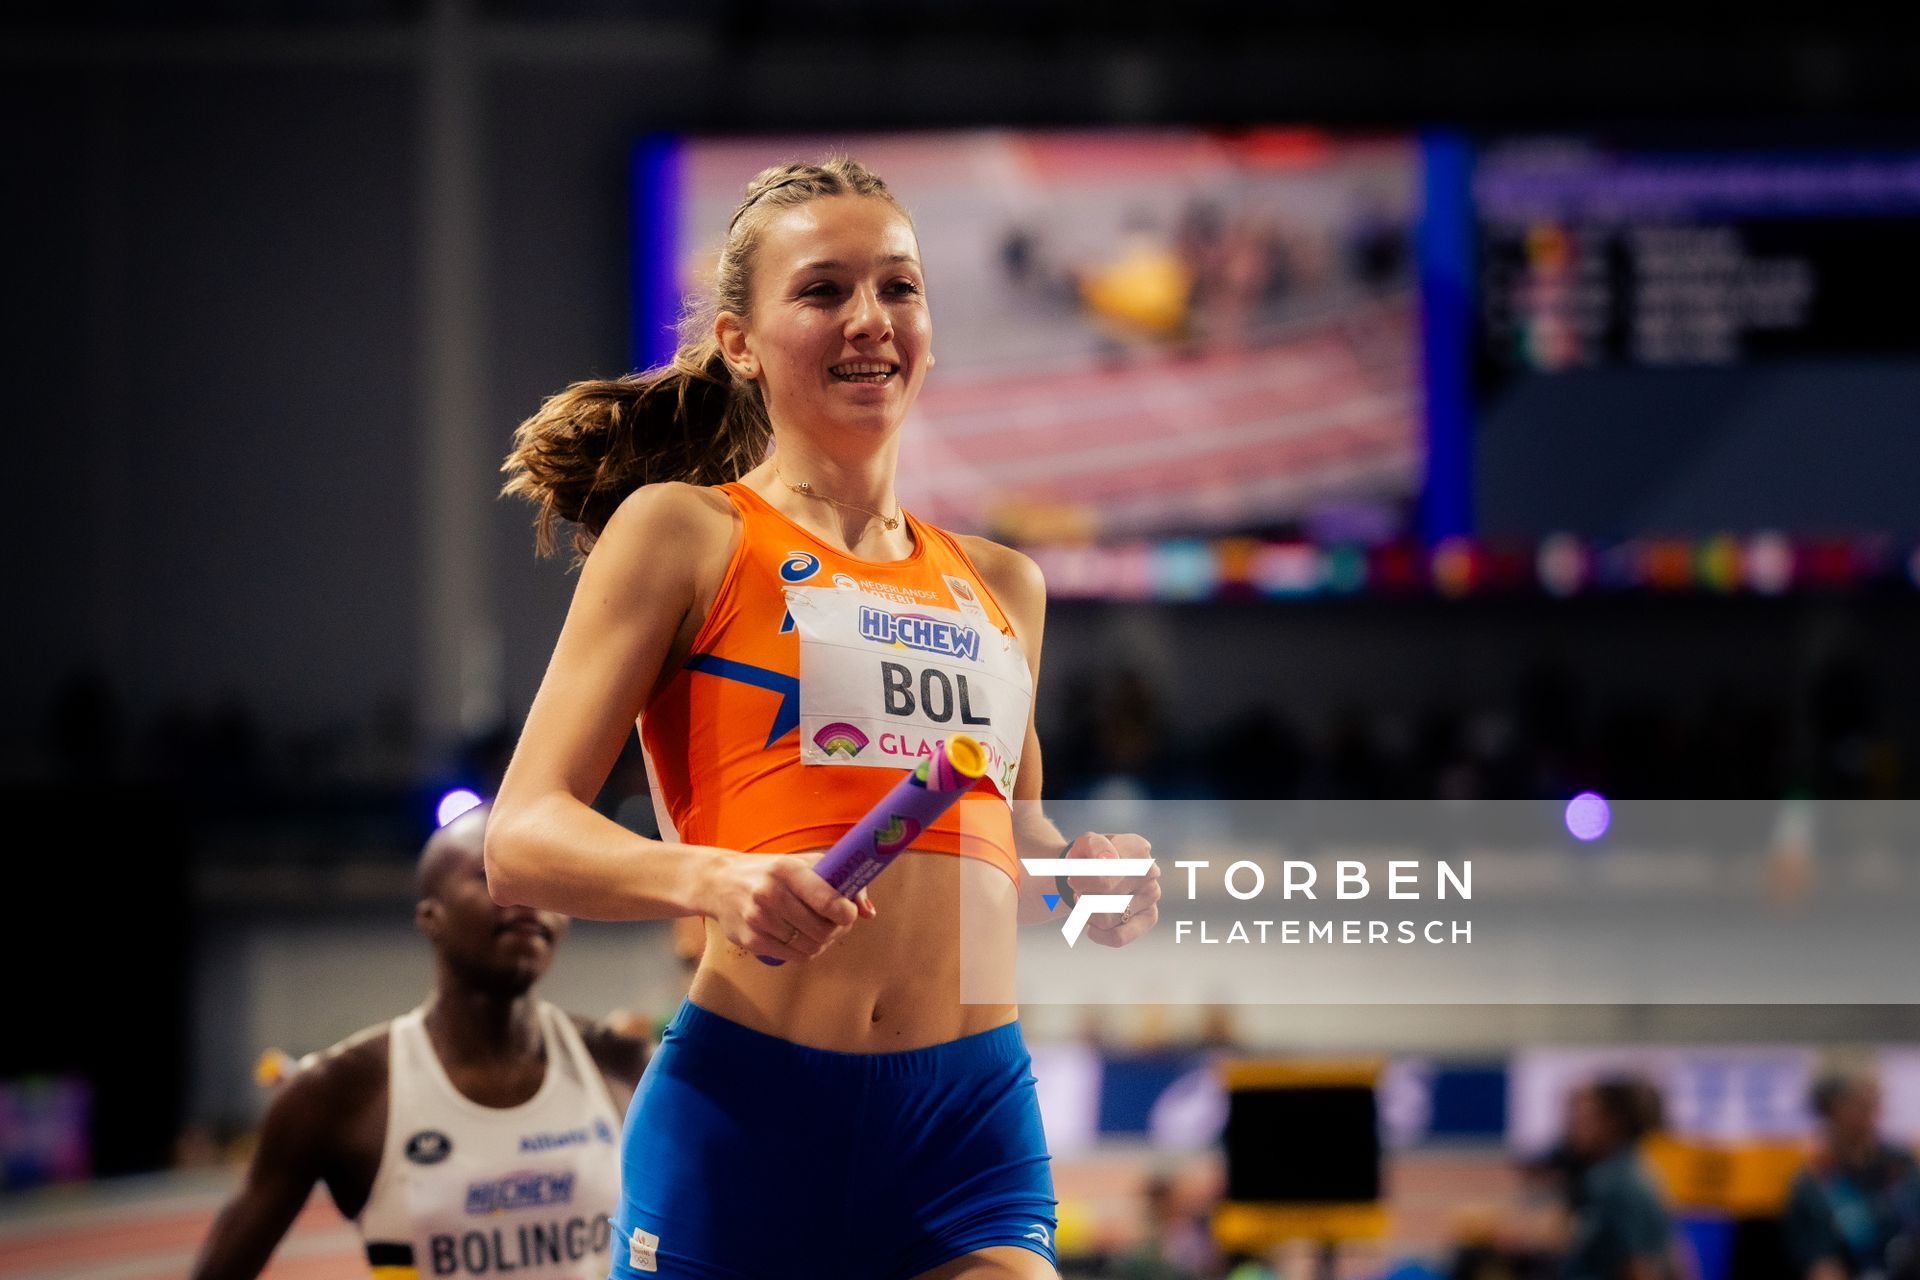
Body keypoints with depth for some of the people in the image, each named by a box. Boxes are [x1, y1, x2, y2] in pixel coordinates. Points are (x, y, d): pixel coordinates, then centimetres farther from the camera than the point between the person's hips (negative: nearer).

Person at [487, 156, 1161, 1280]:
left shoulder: (1000, 585, 19)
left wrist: (1087, 877, 9)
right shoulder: (683, 533, 4)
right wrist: (713, 878, -22)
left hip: (973, 1123, 4)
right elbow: (522, 838, -4)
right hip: (747, 1113, -4)